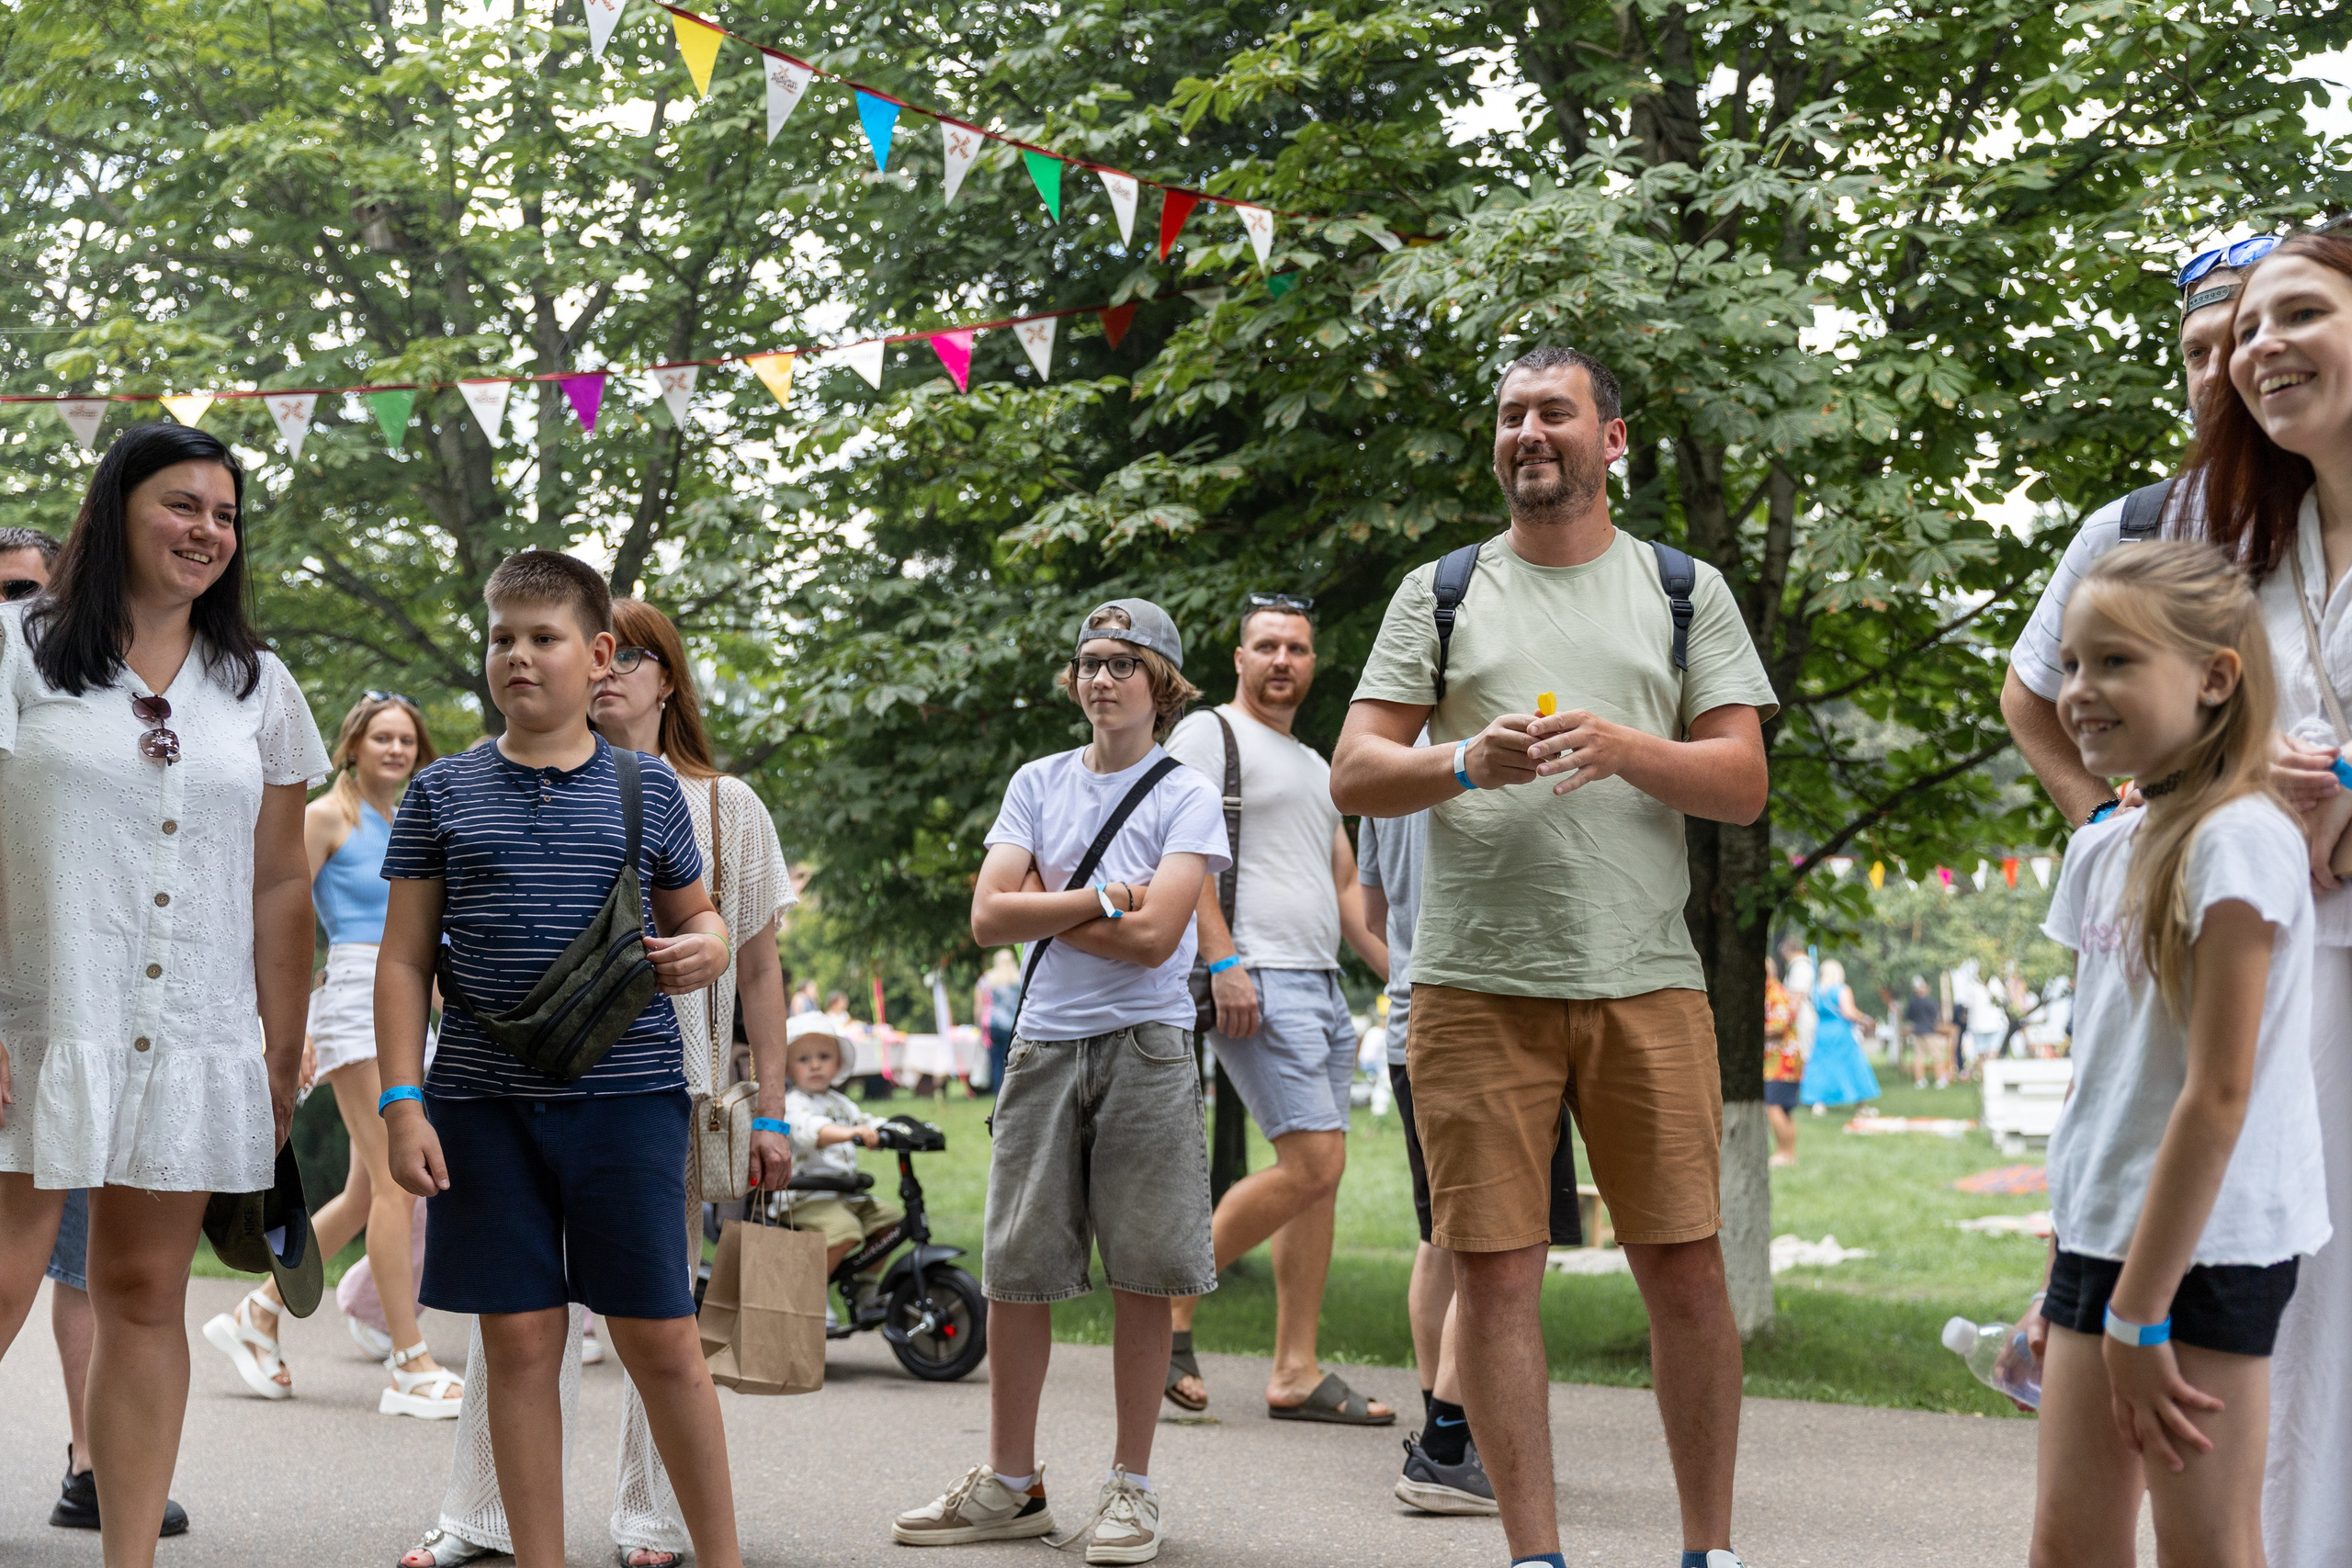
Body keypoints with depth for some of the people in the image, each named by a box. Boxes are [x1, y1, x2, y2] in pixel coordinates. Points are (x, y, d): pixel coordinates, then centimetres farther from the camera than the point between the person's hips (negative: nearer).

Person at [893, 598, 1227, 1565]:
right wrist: (1097, 899, -9)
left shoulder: (1186, 797, 0)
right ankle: (1009, 1484, 14)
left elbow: (1152, 935, -13)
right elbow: (989, 918, 0)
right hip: (1044, 1043, 3)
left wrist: (1042, 907, -3)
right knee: (1015, 1267, 4)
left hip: (1144, 1048, -3)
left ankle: (1131, 1487, 8)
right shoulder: (1038, 784, 12)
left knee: (1143, 1270, -2)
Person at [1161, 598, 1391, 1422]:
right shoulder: (1208, 734, 0)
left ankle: (1295, 1372, 6)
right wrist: (1222, 961, -20)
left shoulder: (1316, 766, 25)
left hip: (1324, 985, 8)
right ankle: (1172, 1305, -4)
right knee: (1314, 1163, -16)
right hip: (1256, 982, -8)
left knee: (1317, 1179, 4)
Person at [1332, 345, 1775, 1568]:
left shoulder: (1686, 591, 13)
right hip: (1477, 984, 0)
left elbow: (1743, 784, 6)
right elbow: (1354, 774, 6)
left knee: (1684, 1265, 0)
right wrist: (1468, 763, -13)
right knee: (1494, 1270, -1)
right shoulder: (1440, 593, 13)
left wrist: (1623, 749, -12)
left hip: (1645, 982, 0)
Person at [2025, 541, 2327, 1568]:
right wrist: (2068, 1269, 14)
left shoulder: (2238, 843, -14)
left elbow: (2219, 1096, -18)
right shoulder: (2102, 849, 11)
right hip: (2105, 1238, 8)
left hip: (2205, 1248, -8)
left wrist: (2138, 1312, -17)